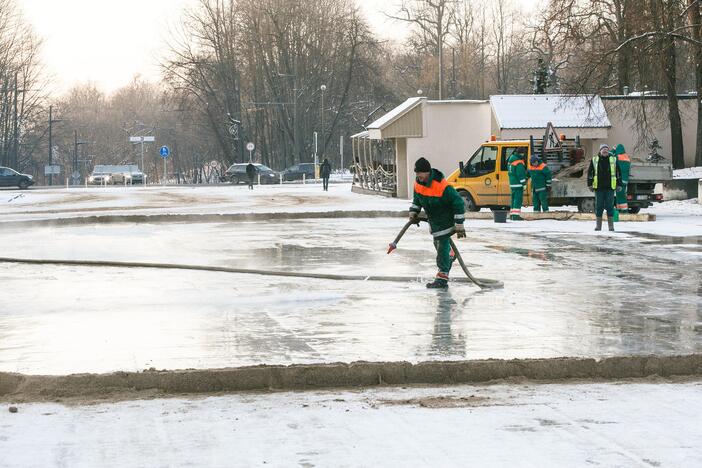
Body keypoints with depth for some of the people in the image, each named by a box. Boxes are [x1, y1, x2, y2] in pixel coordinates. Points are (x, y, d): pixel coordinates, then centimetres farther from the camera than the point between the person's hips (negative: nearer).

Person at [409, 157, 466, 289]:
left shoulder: (442, 186, -31)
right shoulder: (418, 183, -7)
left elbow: (458, 202, -25)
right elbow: (417, 199, 15)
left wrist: (459, 224, -25)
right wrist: (413, 212, 0)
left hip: (445, 221, -8)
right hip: (433, 221, 8)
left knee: (442, 246, -8)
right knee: (437, 243, 24)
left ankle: (442, 279, -4)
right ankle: (449, 256, 54)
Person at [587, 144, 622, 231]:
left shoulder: (613, 159, 6)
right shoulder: (595, 160, 5)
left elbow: (618, 172, 9)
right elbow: (590, 172, 8)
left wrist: (619, 184, 4)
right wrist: (590, 184, 1)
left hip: (610, 188, 0)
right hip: (598, 187, 0)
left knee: (610, 206, 0)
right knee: (599, 206, 4)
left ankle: (611, 225, 5)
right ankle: (598, 225, 11)